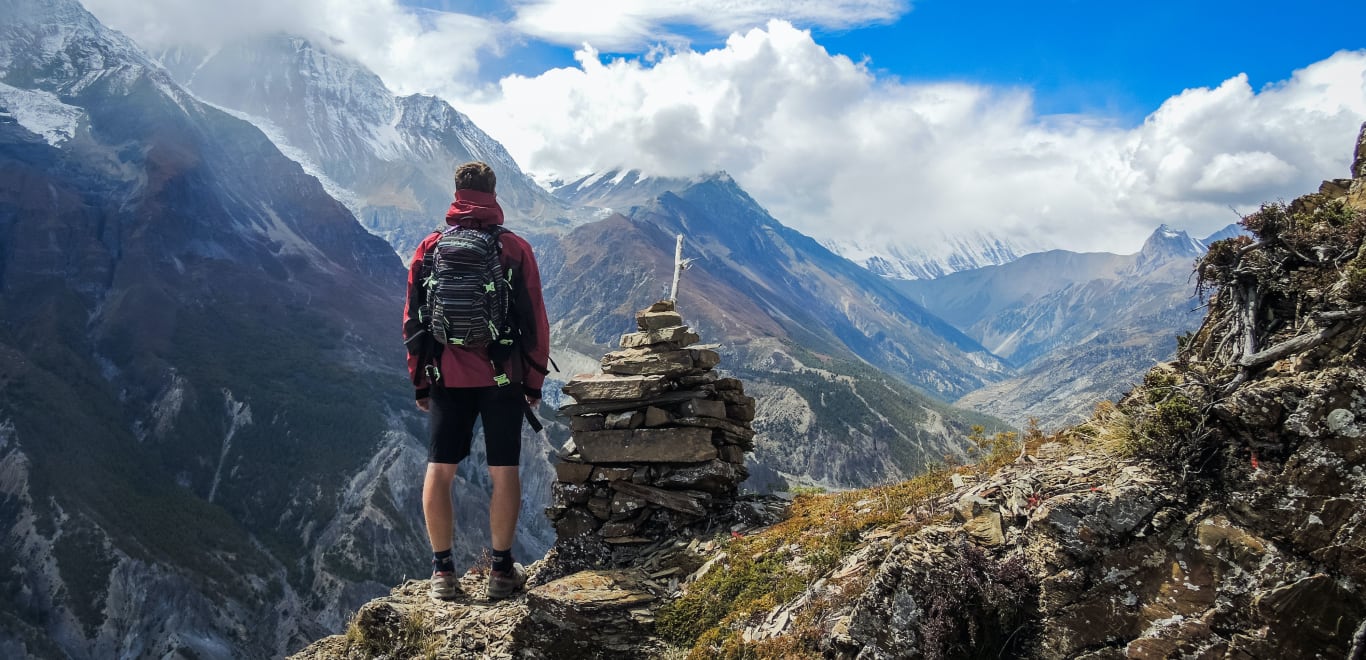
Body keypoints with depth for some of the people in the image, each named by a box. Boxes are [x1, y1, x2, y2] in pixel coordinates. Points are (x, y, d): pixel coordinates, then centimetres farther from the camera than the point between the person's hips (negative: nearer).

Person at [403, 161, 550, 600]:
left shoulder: (429, 248, 2)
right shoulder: (514, 249, -3)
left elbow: (412, 320, 5)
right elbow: (535, 320, -2)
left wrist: (419, 381, 14)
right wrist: (535, 381, 6)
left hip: (447, 379, 2)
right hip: (503, 378, -1)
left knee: (439, 471, 9)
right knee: (503, 472, 6)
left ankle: (442, 570, 11)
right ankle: (502, 570, 12)